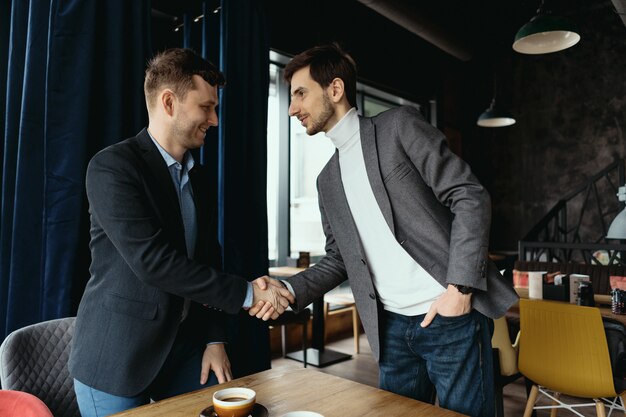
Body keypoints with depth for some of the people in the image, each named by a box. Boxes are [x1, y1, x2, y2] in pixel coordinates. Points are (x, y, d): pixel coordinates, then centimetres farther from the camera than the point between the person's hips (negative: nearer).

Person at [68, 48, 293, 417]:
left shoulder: (198, 177, 7)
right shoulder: (112, 166, -15)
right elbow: (152, 261, -24)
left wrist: (215, 338, 3)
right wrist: (247, 293, -20)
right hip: (118, 358, -6)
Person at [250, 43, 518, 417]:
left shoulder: (399, 126, -4)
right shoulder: (328, 180, 13)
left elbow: (470, 197, -9)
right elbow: (338, 259, 14)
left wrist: (460, 287, -17)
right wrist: (289, 290, -2)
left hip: (451, 316, -5)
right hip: (393, 328, 6)